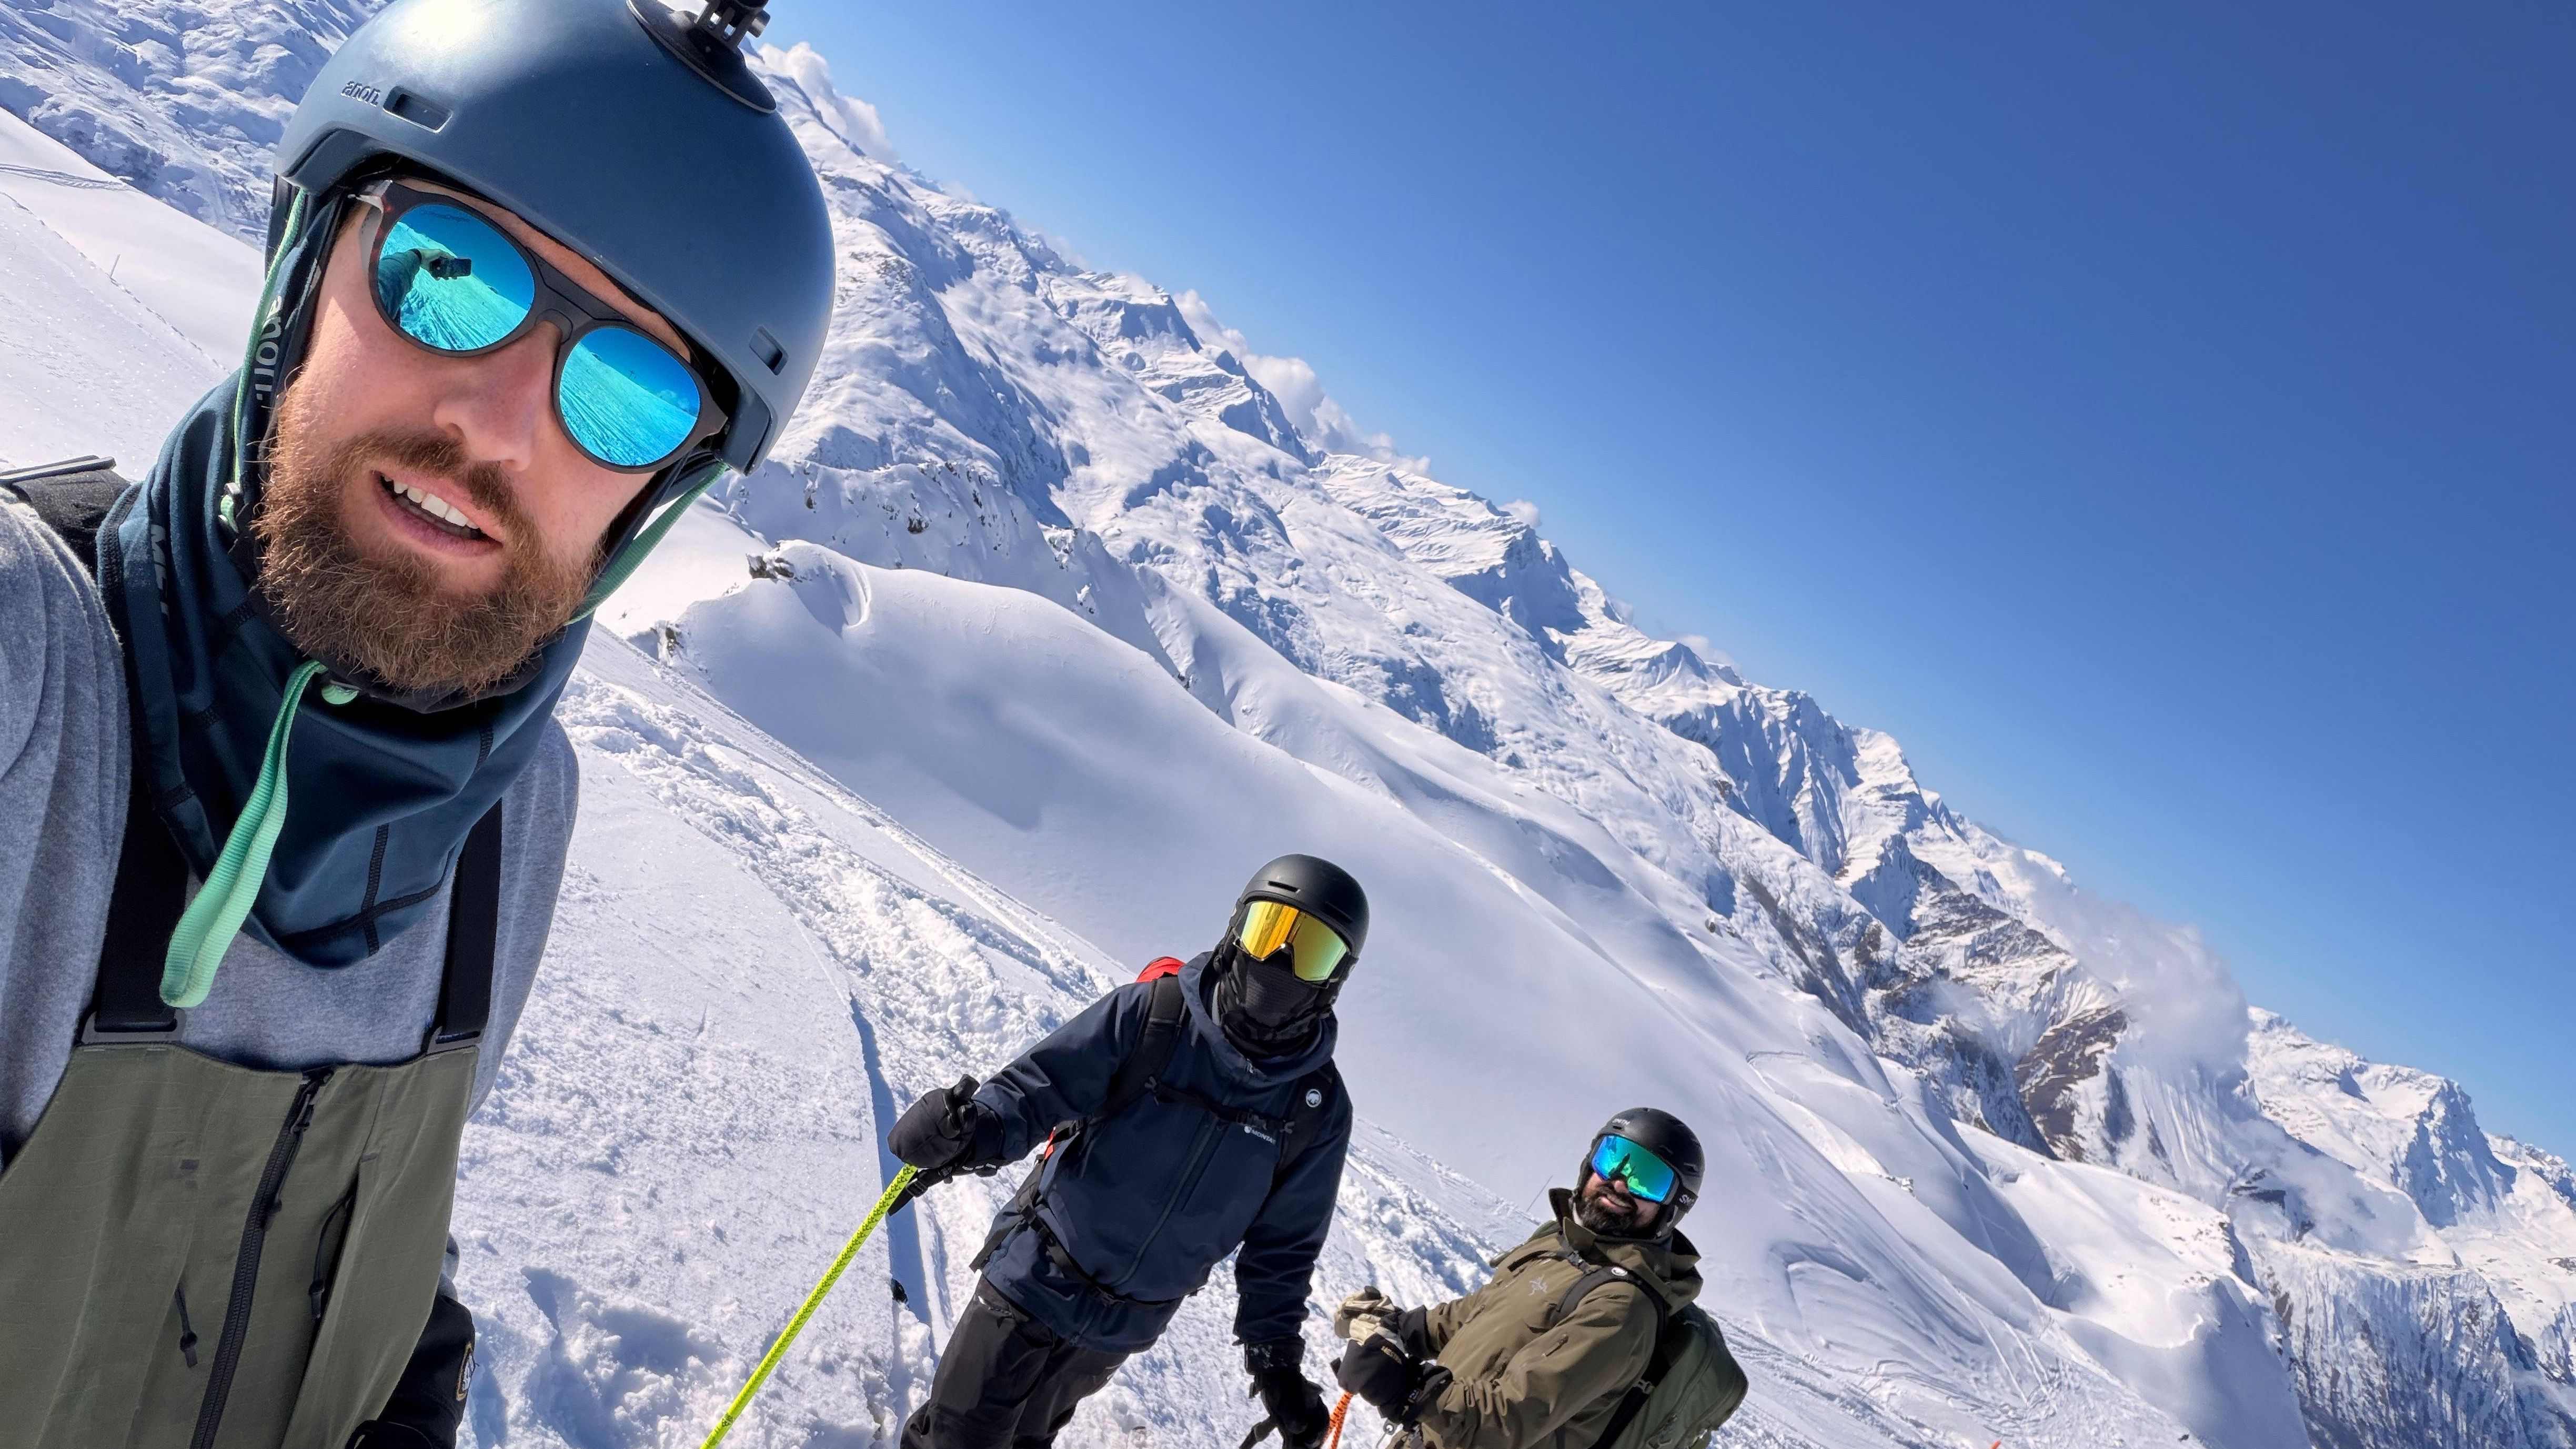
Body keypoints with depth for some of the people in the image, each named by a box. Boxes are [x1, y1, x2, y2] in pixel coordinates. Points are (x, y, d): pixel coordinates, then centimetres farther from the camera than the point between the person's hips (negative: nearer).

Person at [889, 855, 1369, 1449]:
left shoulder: (1319, 1109, -9)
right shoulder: (1149, 1014, -19)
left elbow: (1281, 1244, 0)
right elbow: (1037, 1085, -16)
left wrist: (1276, 1356, -3)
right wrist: (972, 1131, -35)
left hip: (1126, 1328, 3)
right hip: (1035, 1280, -2)